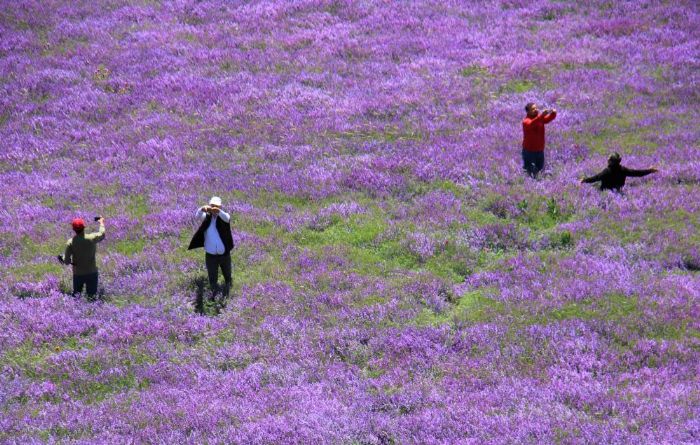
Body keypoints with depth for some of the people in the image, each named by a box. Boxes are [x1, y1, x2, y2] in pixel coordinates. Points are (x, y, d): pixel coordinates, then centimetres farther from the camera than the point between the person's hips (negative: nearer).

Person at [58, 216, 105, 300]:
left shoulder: (70, 243, -14)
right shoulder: (91, 238, -14)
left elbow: (67, 261, -12)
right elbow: (102, 234, 9)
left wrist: (63, 258, 12)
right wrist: (101, 222, 27)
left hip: (78, 274, 1)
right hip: (92, 272, 0)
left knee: (76, 296, 17)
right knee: (92, 296, 8)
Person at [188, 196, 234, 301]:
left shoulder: (224, 217, -6)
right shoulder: (207, 217, -3)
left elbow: (226, 218, -31)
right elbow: (198, 216, -23)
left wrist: (218, 211, -55)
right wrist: (202, 209, -49)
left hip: (224, 255, 0)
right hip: (210, 256, 0)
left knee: (228, 278, 17)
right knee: (213, 280, 6)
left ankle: (226, 298, 37)